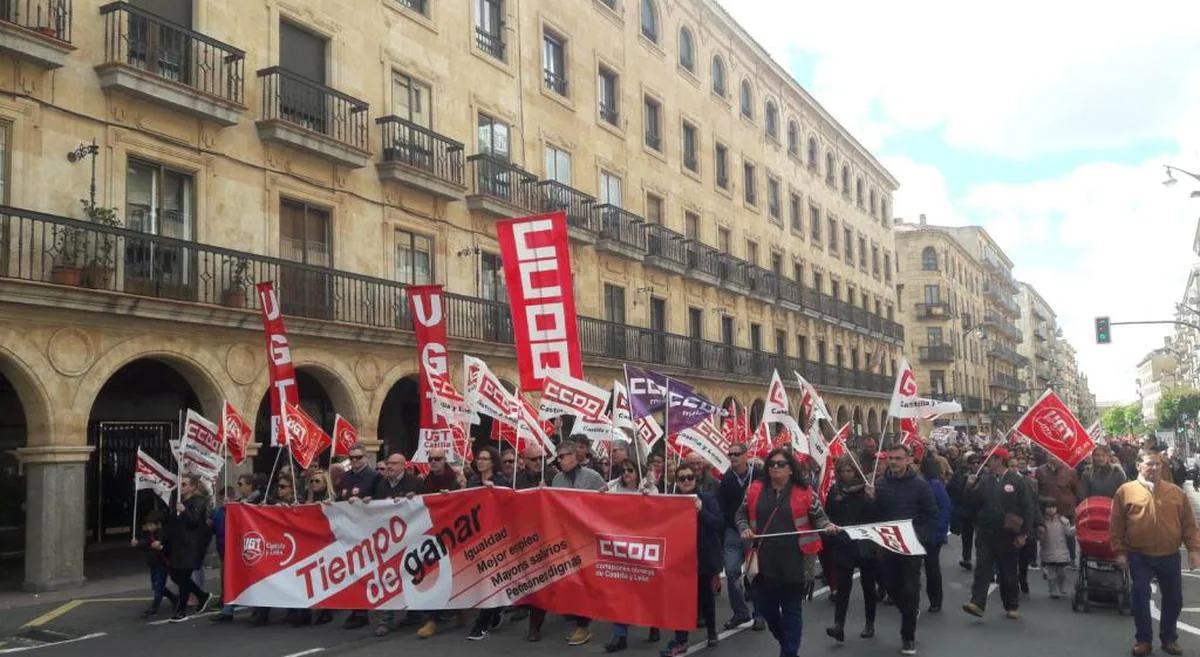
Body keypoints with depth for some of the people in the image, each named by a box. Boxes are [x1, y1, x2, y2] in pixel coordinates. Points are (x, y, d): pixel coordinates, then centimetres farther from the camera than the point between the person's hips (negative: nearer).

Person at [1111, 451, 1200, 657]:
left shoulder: (1176, 492, 5)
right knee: (1140, 598, -1)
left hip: (1170, 557, 2)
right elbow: (1116, 524, -1)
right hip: (1139, 557, -2)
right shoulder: (1125, 491, -2)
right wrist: (1120, 551, -5)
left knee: (1173, 599, 10)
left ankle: (1169, 638, 27)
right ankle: (1143, 639, 12)